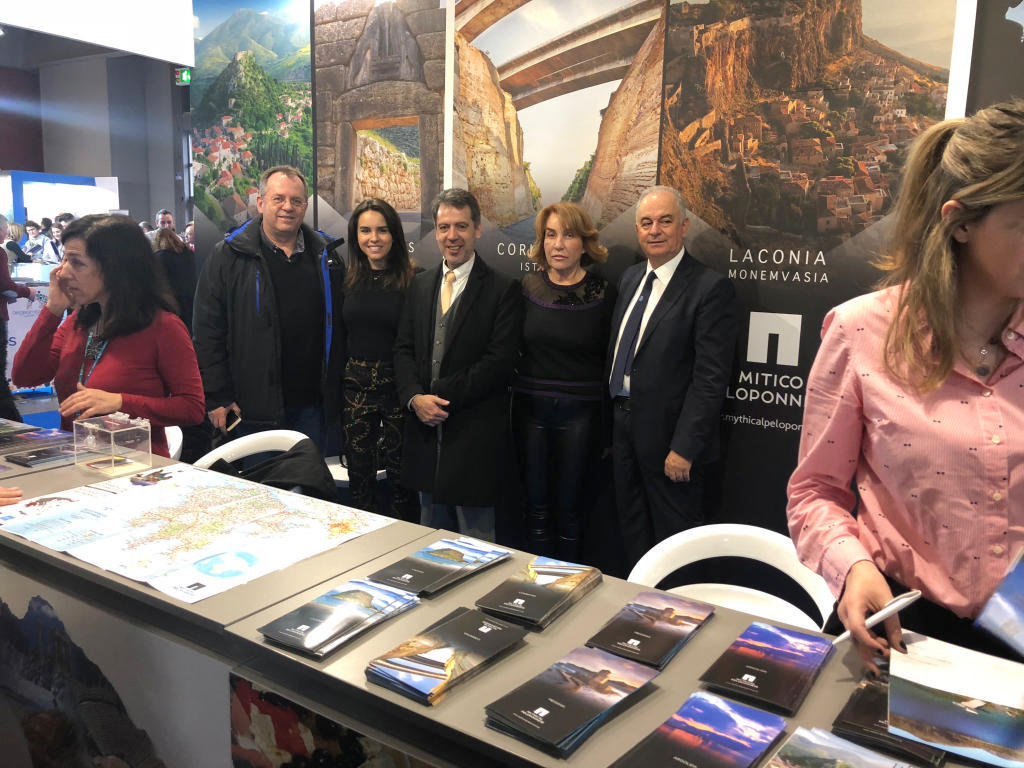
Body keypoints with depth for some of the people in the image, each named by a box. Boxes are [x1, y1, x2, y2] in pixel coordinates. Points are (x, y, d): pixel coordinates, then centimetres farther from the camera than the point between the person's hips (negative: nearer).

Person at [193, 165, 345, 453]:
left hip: (311, 405, 3)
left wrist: (337, 393, 8)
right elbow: (207, 332, -3)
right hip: (254, 406, -3)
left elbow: (338, 329, 13)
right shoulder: (228, 256, -1)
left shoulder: (324, 257, 9)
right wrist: (217, 397, -8)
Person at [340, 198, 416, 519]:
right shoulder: (347, 281, 7)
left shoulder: (412, 281, -6)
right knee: (359, 471, 11)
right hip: (355, 385, 4)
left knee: (400, 472, 5)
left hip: (398, 384, -4)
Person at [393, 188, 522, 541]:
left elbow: (500, 360, -13)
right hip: (425, 426, 5)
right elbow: (403, 348, 8)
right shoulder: (420, 284, 12)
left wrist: (443, 398, -15)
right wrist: (415, 397, -9)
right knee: (430, 532, 18)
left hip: (475, 431, -5)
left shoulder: (502, 289, -6)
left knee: (476, 533, 5)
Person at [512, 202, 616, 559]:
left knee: (568, 504, 7)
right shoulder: (527, 288, 3)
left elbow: (610, 357, 0)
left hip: (580, 411, -2)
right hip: (530, 408, 2)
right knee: (537, 502, 9)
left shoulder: (603, 293, -3)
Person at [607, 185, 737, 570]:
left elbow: (711, 377, -19)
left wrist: (685, 448, -21)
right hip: (624, 429, 7)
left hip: (670, 437, -7)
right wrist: (613, 416, 12)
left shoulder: (710, 288, -15)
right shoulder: (630, 277, 10)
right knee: (632, 532, 19)